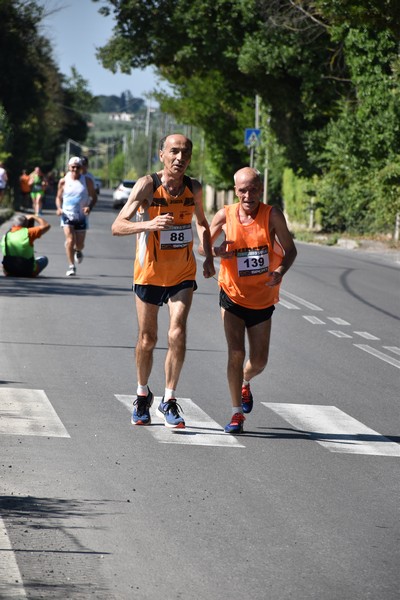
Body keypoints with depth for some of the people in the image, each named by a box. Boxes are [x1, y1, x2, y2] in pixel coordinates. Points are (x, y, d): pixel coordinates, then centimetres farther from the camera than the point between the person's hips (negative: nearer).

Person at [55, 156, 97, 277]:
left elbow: (94, 197, 4)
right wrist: (59, 208, -11)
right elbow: (59, 197, 9)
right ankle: (71, 266, -11)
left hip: (81, 216, 1)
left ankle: (78, 251, 45)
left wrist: (90, 207, -16)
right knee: (70, 240, -17)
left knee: (79, 244, 6)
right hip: (67, 215, -1)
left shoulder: (87, 181, -2)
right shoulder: (63, 181, -1)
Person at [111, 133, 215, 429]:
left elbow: (202, 223, 19)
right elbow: (117, 226, -22)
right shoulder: (147, 185, -14)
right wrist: (150, 224, -39)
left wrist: (208, 257, 4)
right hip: (150, 272, -2)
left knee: (177, 334, -15)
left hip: (183, 274, 2)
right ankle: (143, 395, 32)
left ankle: (169, 400, -3)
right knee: (147, 339, 8)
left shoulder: (194, 188, -2)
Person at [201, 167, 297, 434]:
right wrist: (217, 251, -22)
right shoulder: (225, 215, -10)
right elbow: (202, 246, 1)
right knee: (236, 353, -13)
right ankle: (237, 414, -3)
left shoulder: (272, 215, -13)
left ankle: (245, 383, 44)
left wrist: (280, 272, -29)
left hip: (262, 299, 1)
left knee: (258, 362, 9)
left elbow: (290, 250, -9)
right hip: (232, 295, -1)